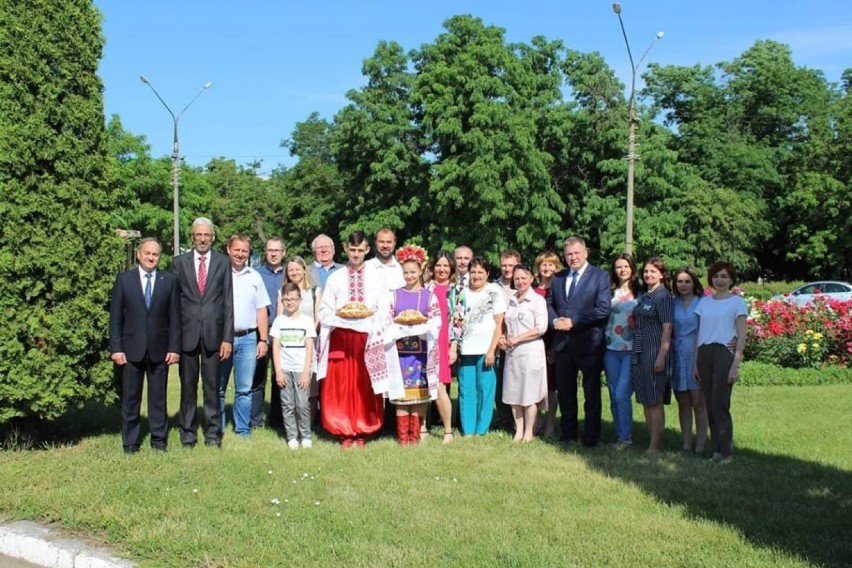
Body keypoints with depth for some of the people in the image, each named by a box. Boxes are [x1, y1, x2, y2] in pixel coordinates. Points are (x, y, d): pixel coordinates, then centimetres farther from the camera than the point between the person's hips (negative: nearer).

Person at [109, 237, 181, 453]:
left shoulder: (169, 280, 4)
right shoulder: (124, 280, 3)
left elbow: (175, 317, 3)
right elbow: (116, 317, 2)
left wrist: (174, 347, -3)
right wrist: (116, 348, -5)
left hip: (159, 349, 0)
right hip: (132, 348, 0)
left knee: (158, 397, 8)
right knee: (130, 398, 5)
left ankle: (159, 439, 18)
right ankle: (130, 442, 15)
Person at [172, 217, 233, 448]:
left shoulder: (223, 262, 5)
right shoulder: (179, 262, 6)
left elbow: (228, 302, 3)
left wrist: (227, 337, -3)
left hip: (213, 333, 0)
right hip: (187, 333, 0)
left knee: (212, 386, 5)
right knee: (188, 386, 7)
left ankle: (213, 433, 14)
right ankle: (187, 433, 17)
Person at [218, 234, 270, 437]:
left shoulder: (254, 277, 10)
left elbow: (262, 310, 11)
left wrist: (263, 340, 4)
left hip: (248, 339, 2)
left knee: (244, 389, 4)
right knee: (218, 389, 6)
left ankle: (243, 431, 12)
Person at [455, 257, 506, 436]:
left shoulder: (495, 292, 0)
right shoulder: (463, 293, 13)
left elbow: (500, 324, -4)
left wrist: (492, 350, -10)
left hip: (486, 350, -4)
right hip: (466, 350, 4)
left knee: (485, 391, -2)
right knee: (466, 391, 3)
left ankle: (481, 432, 6)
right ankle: (467, 431, 8)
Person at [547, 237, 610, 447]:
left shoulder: (600, 276, -5)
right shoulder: (558, 278, 13)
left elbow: (603, 309, -14)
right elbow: (549, 303, 16)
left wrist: (573, 322, -16)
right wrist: (555, 320, -6)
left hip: (588, 343, -5)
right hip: (562, 343, 5)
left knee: (592, 392, 5)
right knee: (565, 392, 12)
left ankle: (591, 437, 13)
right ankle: (568, 434, 23)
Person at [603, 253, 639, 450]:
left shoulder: (640, 292, 0)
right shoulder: (610, 293, 9)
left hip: (631, 351, -4)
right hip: (611, 350, 4)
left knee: (622, 394, -11)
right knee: (614, 396, 7)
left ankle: (625, 437, 1)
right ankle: (619, 436, 17)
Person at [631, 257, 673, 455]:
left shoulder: (664, 296, -8)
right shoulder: (642, 296, 14)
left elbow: (667, 329, -14)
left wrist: (661, 356, -18)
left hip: (655, 351, -8)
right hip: (639, 352, 8)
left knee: (655, 401, -3)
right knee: (645, 401, 9)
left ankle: (656, 444, 2)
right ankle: (652, 441, 16)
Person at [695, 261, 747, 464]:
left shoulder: (737, 302, 2)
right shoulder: (704, 302, 14)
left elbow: (741, 336, -3)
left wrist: (735, 365, -10)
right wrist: (696, 362, 10)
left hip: (724, 353, -5)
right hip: (704, 354, 5)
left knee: (720, 406, -7)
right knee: (710, 406, 5)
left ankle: (726, 452, 2)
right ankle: (716, 449, 13)